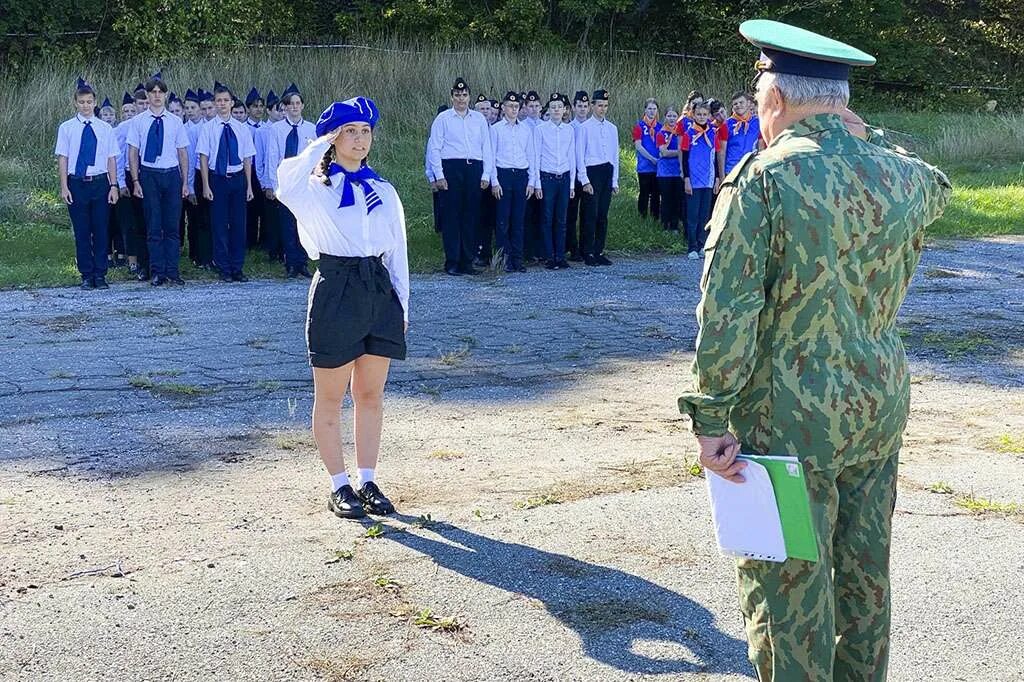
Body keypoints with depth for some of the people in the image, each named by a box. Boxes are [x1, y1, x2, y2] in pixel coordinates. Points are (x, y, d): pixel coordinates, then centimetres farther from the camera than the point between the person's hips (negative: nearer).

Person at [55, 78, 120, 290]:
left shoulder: (105, 129, 5)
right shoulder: (66, 128, 2)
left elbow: (112, 159, 5)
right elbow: (62, 159, 1)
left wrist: (114, 186, -1)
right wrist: (64, 187, -6)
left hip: (100, 183, 1)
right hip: (76, 184, -1)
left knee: (101, 231, 3)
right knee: (82, 232, 5)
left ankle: (100, 275, 11)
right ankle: (86, 276, 12)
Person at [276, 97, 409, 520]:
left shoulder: (383, 191, 12)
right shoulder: (315, 190, -2)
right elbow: (287, 185, -27)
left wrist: (402, 304, 11)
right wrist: (321, 144, -13)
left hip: (379, 290, 4)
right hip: (336, 291, -4)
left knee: (371, 394, 10)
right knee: (330, 398, 4)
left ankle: (368, 482, 20)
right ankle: (339, 488, 14)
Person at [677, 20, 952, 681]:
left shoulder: (764, 177, -15)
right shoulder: (902, 173, 2)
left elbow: (727, 311, -19)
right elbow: (937, 189, 29)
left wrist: (712, 418, -13)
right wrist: (862, 133, 22)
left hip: (791, 420, -6)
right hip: (882, 405, 6)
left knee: (789, 583, 4)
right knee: (865, 571, 18)